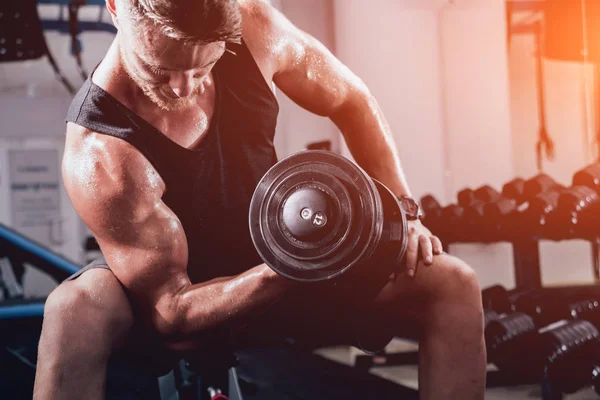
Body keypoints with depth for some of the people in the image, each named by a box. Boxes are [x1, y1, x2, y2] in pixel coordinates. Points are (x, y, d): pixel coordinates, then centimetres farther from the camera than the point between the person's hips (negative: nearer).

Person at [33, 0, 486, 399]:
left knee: (452, 283, -15)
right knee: (75, 309, -38)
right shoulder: (98, 156, -32)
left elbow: (351, 100, -2)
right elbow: (169, 311, -26)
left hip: (275, 266, 4)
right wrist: (284, 277, -40)